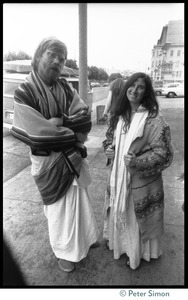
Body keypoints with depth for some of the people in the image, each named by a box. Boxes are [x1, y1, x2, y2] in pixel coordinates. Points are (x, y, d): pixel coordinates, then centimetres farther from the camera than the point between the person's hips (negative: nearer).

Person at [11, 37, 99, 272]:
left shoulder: (66, 88, 0)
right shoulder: (24, 93, -16)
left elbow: (85, 118, -9)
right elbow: (39, 134, -24)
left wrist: (59, 121, -22)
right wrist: (73, 135, -15)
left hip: (73, 156, 5)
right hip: (49, 161, -5)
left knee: (78, 198, 21)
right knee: (59, 204, 12)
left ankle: (82, 237, 49)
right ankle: (64, 250, 39)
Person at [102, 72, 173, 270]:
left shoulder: (154, 119, -17)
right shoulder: (118, 115, 2)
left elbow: (164, 153, -17)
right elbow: (109, 138, 16)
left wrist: (138, 162, -29)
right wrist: (108, 149, -5)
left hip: (141, 181, -5)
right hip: (118, 177, 6)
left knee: (137, 216, 13)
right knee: (118, 211, 23)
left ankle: (137, 252, 41)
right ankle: (117, 241, 52)